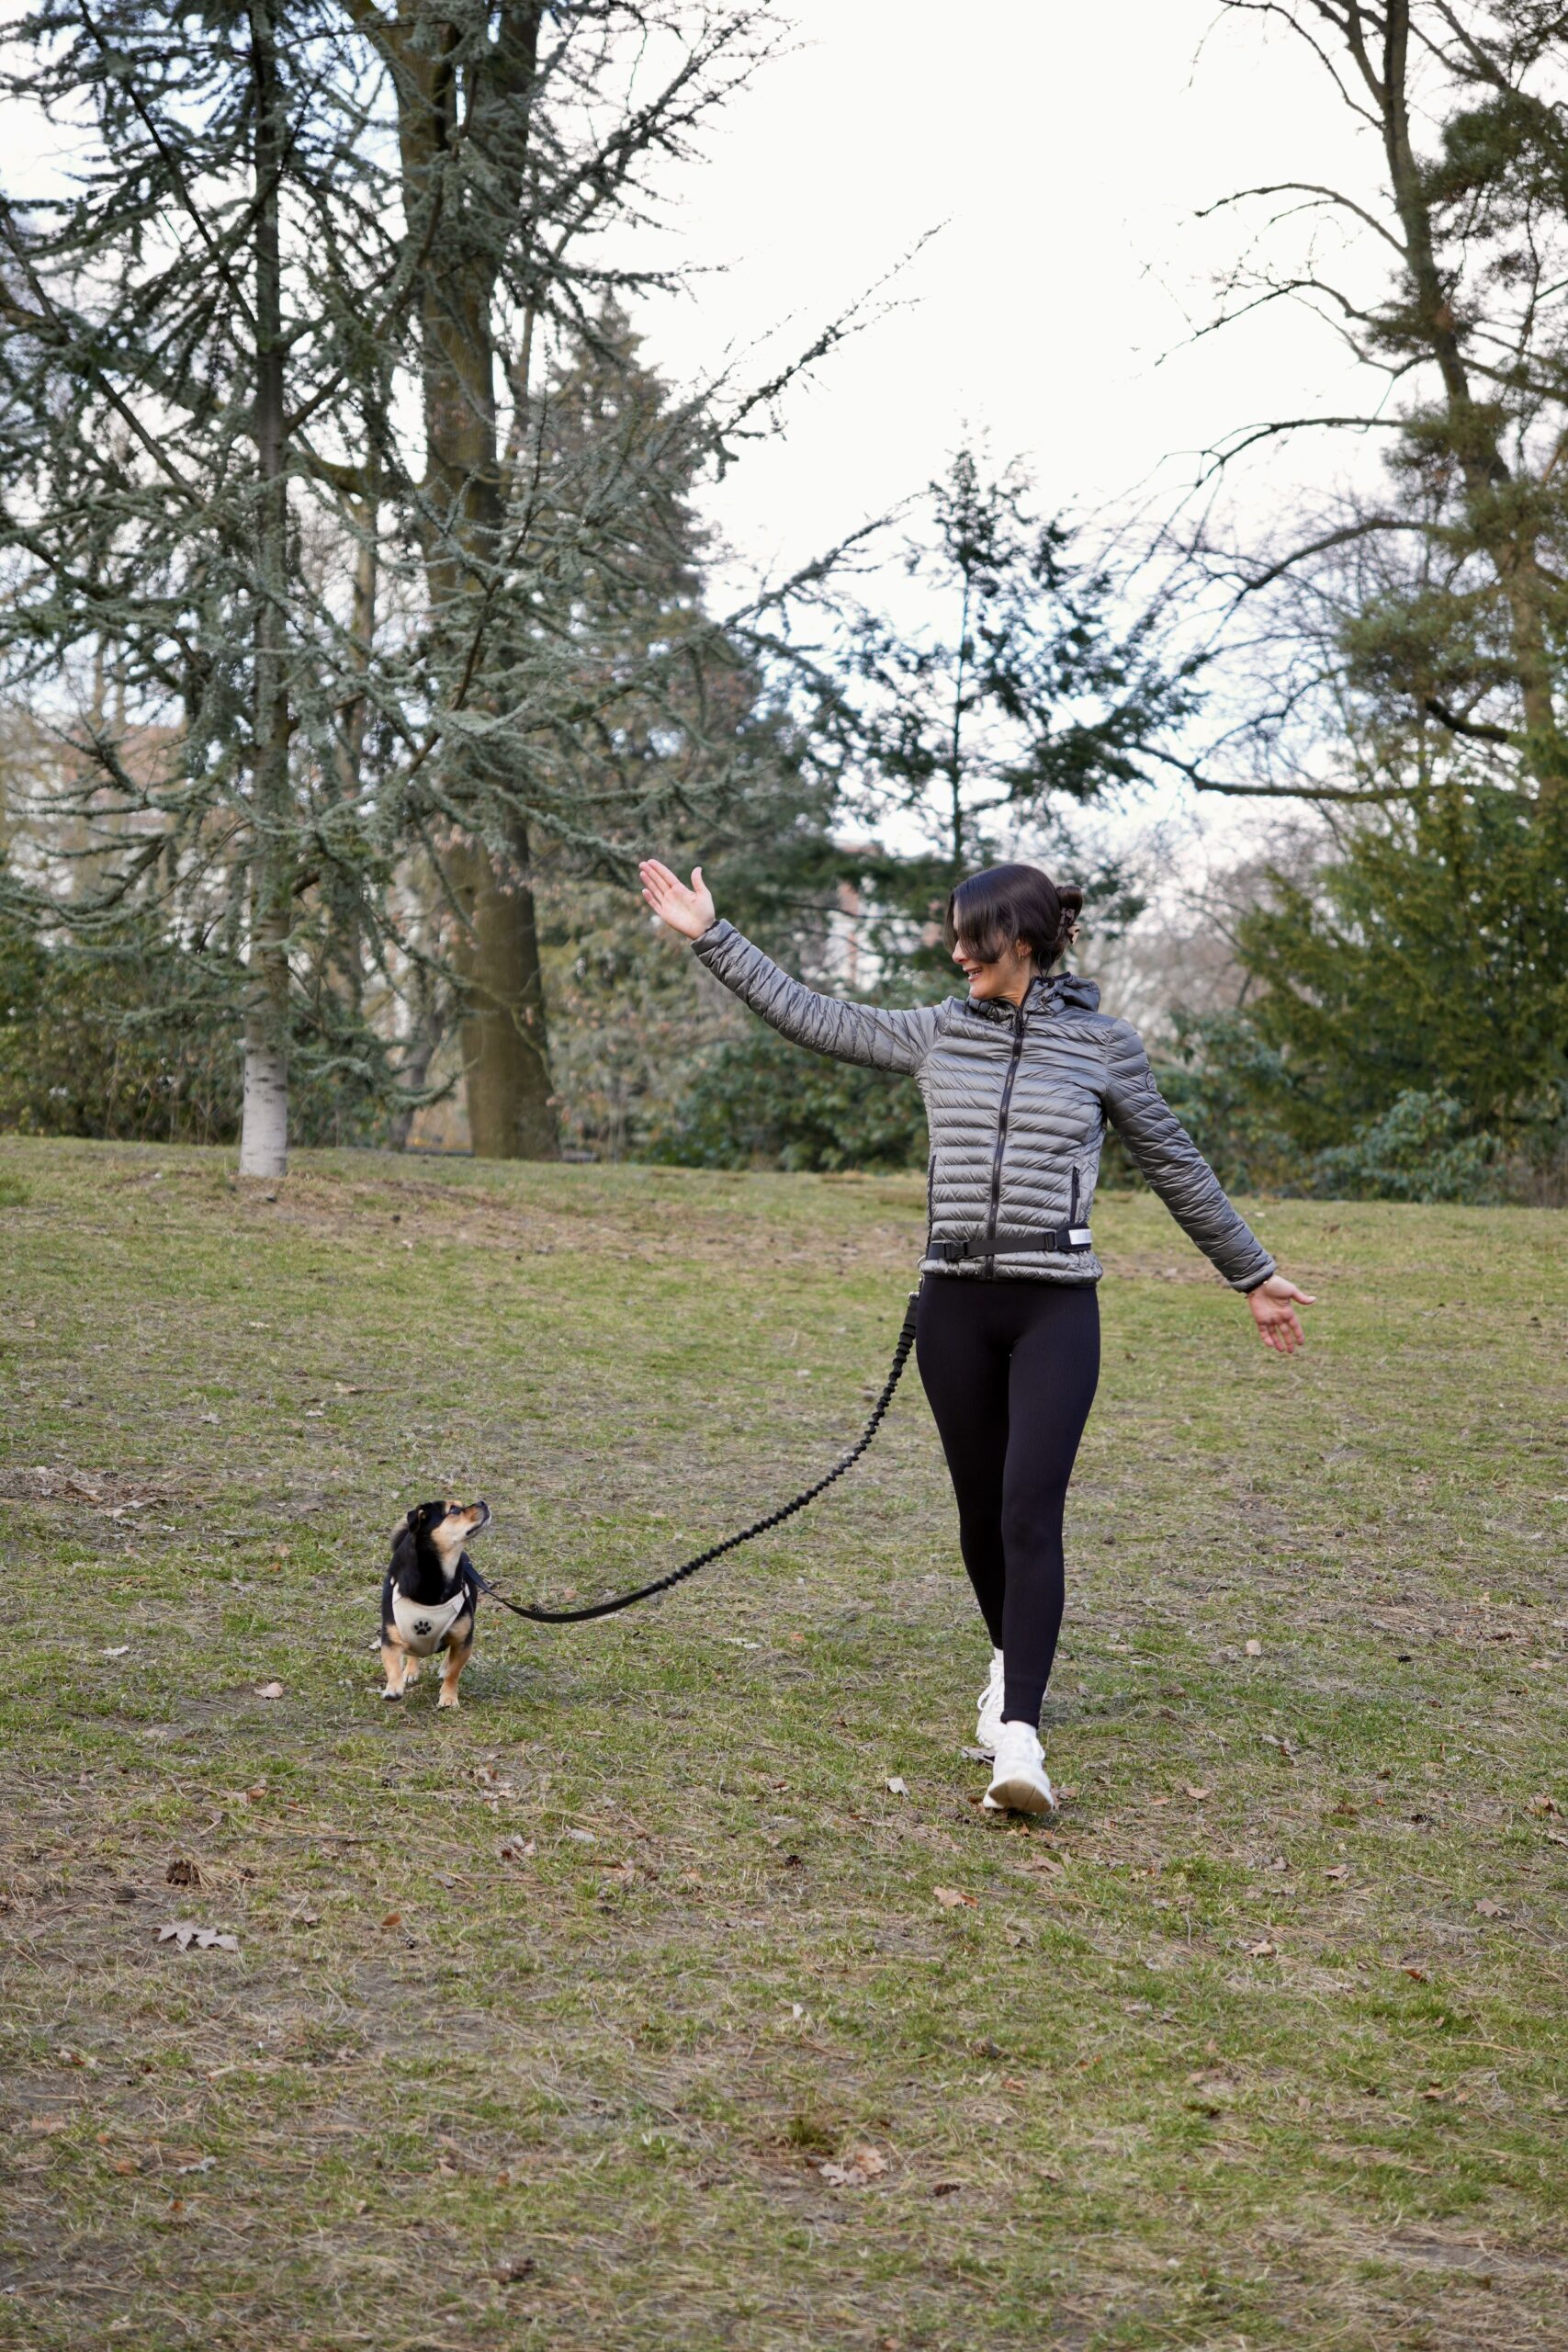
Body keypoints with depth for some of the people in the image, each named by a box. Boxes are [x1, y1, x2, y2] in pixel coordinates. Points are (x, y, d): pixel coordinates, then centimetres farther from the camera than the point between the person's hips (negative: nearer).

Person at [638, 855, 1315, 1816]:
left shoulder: (1104, 1046, 1)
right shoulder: (937, 1035, 8)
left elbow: (1176, 1166, 10)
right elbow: (809, 1013, 14)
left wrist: (1254, 1275, 15)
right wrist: (711, 936, 13)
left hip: (1056, 1309, -3)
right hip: (956, 1304, 4)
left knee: (1031, 1511, -15)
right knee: (981, 1508, 12)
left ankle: (1019, 1738, -19)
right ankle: (1012, 1662, 40)